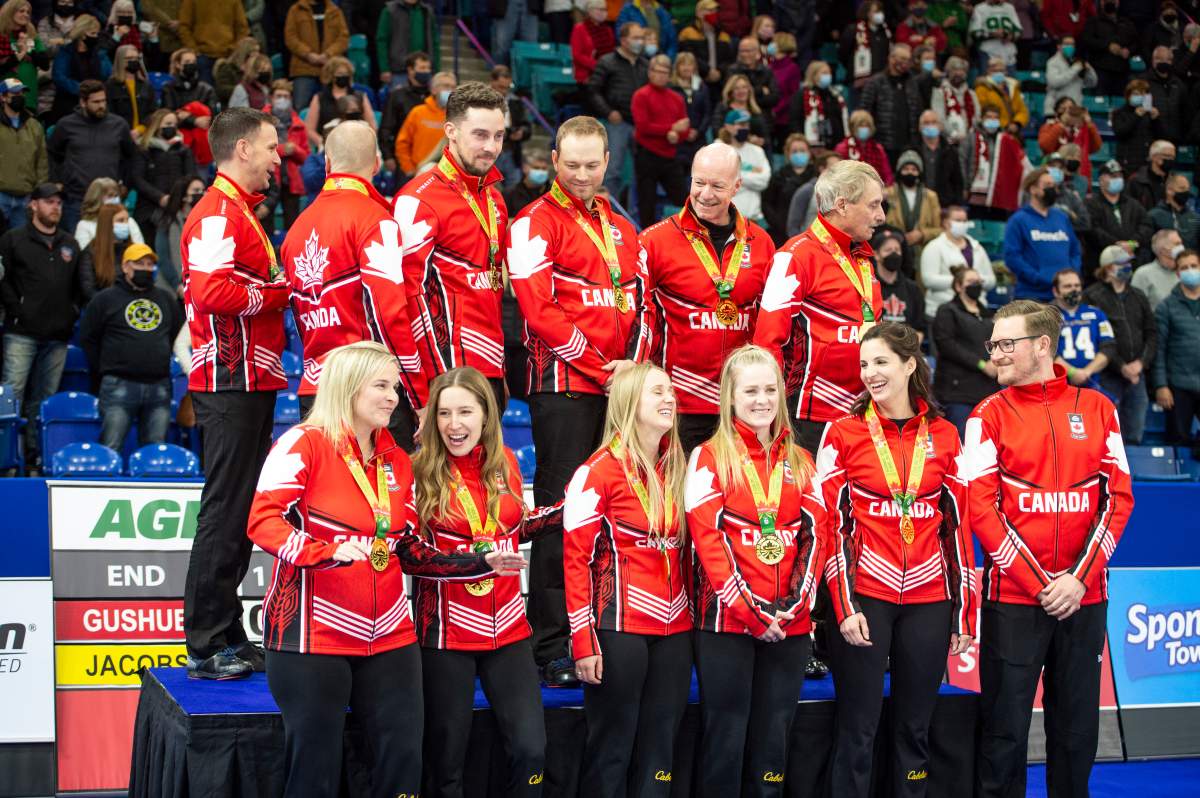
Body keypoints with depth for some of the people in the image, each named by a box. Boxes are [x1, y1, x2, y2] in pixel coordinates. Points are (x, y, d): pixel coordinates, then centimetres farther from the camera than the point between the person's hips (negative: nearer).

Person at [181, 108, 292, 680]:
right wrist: (278, 293, -15)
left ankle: (227, 637, 21)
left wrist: (276, 289, 2)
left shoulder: (238, 211, 21)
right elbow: (211, 291, -26)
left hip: (249, 383, 11)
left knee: (237, 511, 14)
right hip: (232, 385, -11)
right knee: (225, 513, -7)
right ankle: (207, 648, -2)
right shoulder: (218, 213, -13)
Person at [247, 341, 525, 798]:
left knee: (404, 760, 4)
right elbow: (263, 520, -17)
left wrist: (481, 565, 9)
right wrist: (326, 552, -32)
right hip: (313, 635, -6)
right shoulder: (304, 443, -6)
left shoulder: (398, 463, 14)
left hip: (389, 636, 6)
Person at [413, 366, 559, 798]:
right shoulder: (420, 472, -9)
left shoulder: (505, 463, 3)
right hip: (447, 633, -4)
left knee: (530, 750, 1)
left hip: (508, 629, 4)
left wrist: (569, 510, 9)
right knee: (447, 761, 5)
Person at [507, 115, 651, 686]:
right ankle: (551, 647, -4)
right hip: (565, 387, -6)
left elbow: (641, 304, 16)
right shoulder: (536, 223, -2)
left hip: (620, 388, 6)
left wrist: (634, 365, -3)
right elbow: (540, 311, -11)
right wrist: (601, 370, -12)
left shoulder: (621, 228, 19)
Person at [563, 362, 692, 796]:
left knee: (658, 751, 9)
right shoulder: (598, 471, -6)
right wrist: (584, 642, -12)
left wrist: (689, 615, 8)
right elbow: (576, 559, -8)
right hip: (619, 629, -5)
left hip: (674, 630, 5)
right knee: (610, 750, 1)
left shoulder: (676, 469, 11)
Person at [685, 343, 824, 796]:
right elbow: (708, 539, -8)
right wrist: (749, 610, -15)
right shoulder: (709, 458, 0)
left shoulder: (799, 462, 13)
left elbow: (815, 535, 6)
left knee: (773, 742, 9)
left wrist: (796, 601, -9)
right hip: (727, 621, -4)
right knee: (724, 740, 1)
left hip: (790, 624, 4)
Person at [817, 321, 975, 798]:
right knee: (858, 729, 0)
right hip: (864, 597, -2)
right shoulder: (844, 433, 0)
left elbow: (959, 525, 8)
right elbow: (832, 525, -2)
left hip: (929, 599, 2)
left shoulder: (943, 436, 6)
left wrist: (964, 613, 5)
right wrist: (844, 607, -9)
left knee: (915, 728, 9)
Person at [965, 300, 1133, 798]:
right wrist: (1039, 584, -12)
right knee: (1006, 725, 1)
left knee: (1077, 724, 9)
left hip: (1084, 596, 2)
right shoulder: (989, 415, 0)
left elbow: (1118, 497, 3)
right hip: (1012, 597, -2)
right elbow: (981, 509, -6)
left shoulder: (1097, 408, 5)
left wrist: (1079, 578, -8)